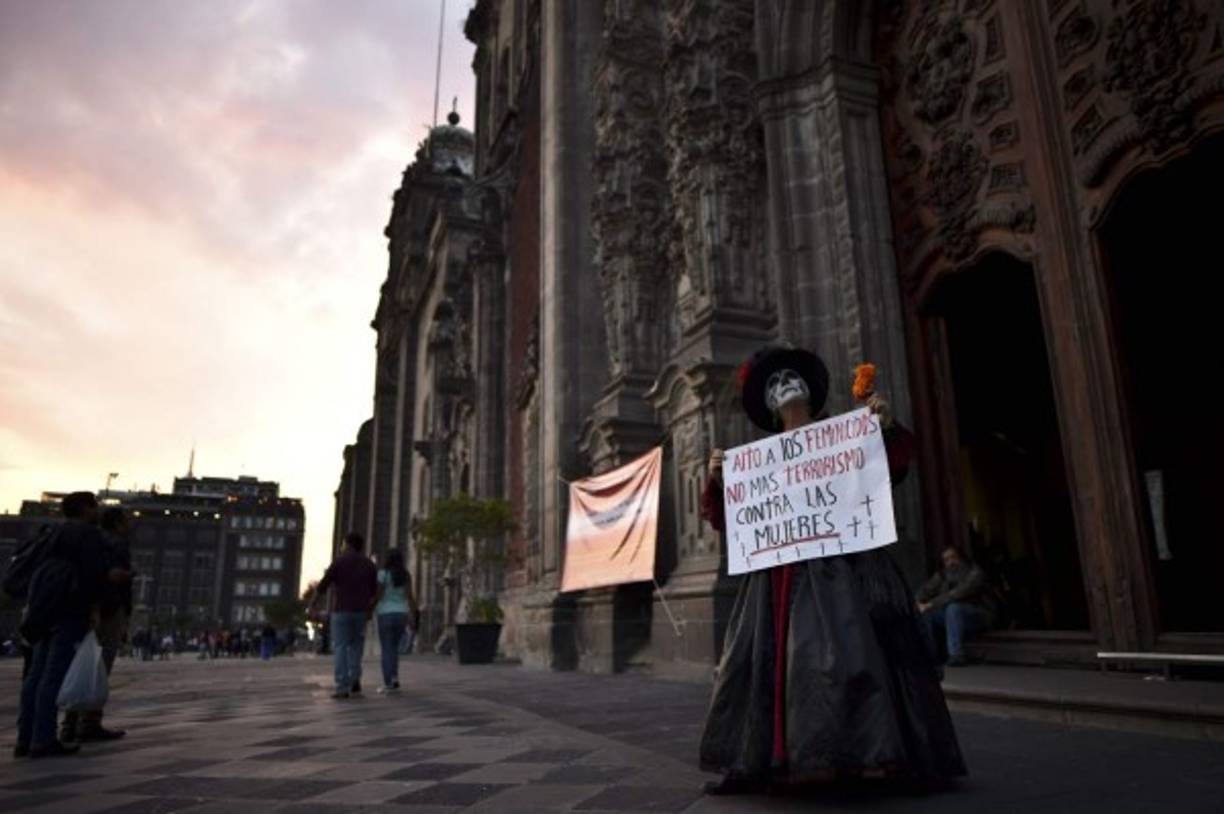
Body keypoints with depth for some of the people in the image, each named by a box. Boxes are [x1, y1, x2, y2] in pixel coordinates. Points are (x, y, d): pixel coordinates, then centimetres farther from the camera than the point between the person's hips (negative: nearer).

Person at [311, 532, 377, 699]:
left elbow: (323, 585, -3)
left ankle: (342, 687, -5)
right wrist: (369, 610, 23)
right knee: (356, 646, 17)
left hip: (341, 611, -3)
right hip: (360, 611, 3)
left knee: (340, 648, 1)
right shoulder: (369, 564, 8)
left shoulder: (339, 562, -4)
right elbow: (373, 591, 12)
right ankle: (354, 680, 3)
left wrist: (313, 602, 11)